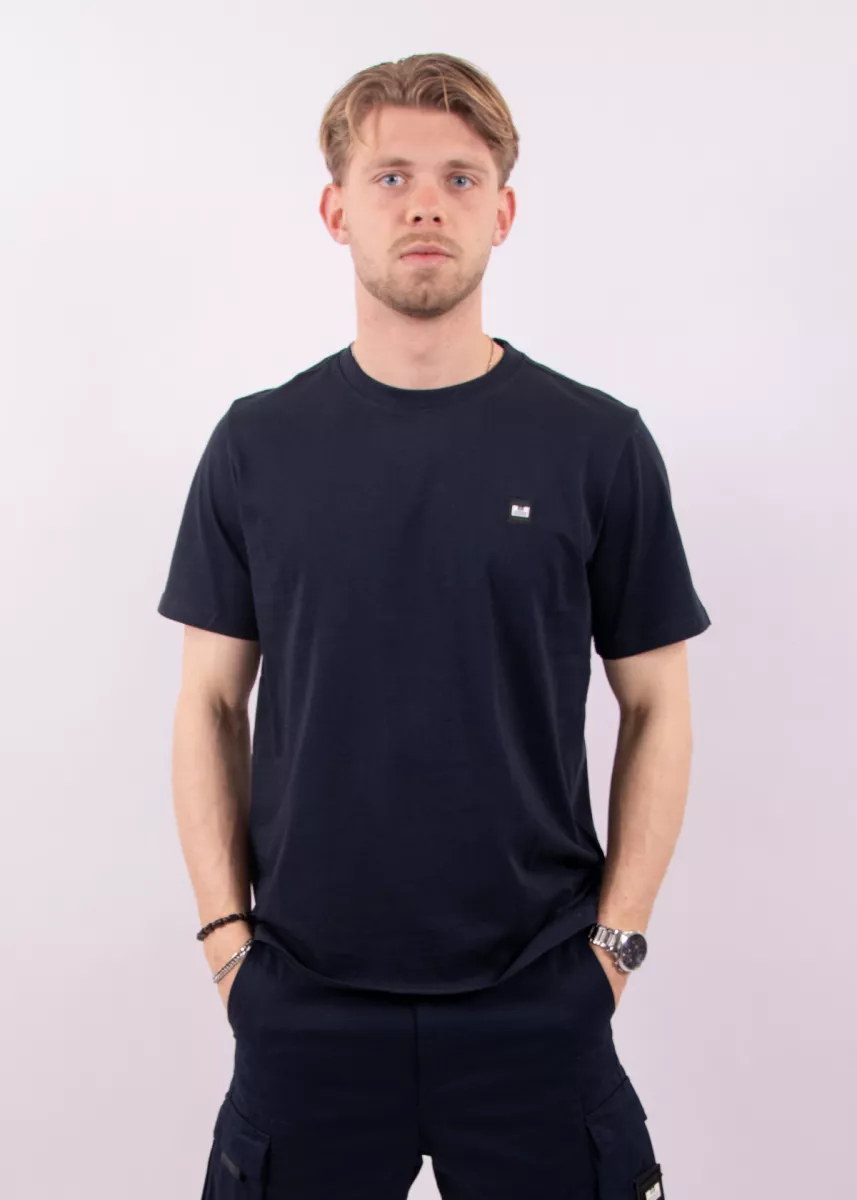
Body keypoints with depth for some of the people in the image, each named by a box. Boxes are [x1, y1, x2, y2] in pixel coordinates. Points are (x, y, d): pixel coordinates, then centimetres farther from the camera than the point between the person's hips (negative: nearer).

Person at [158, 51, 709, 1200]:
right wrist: (225, 928, 0)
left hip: (536, 1001, 0)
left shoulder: (599, 444, -3)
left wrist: (616, 935, -3)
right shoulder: (259, 443, 0)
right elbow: (212, 703, 5)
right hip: (304, 998, 1)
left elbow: (656, 710, 1)